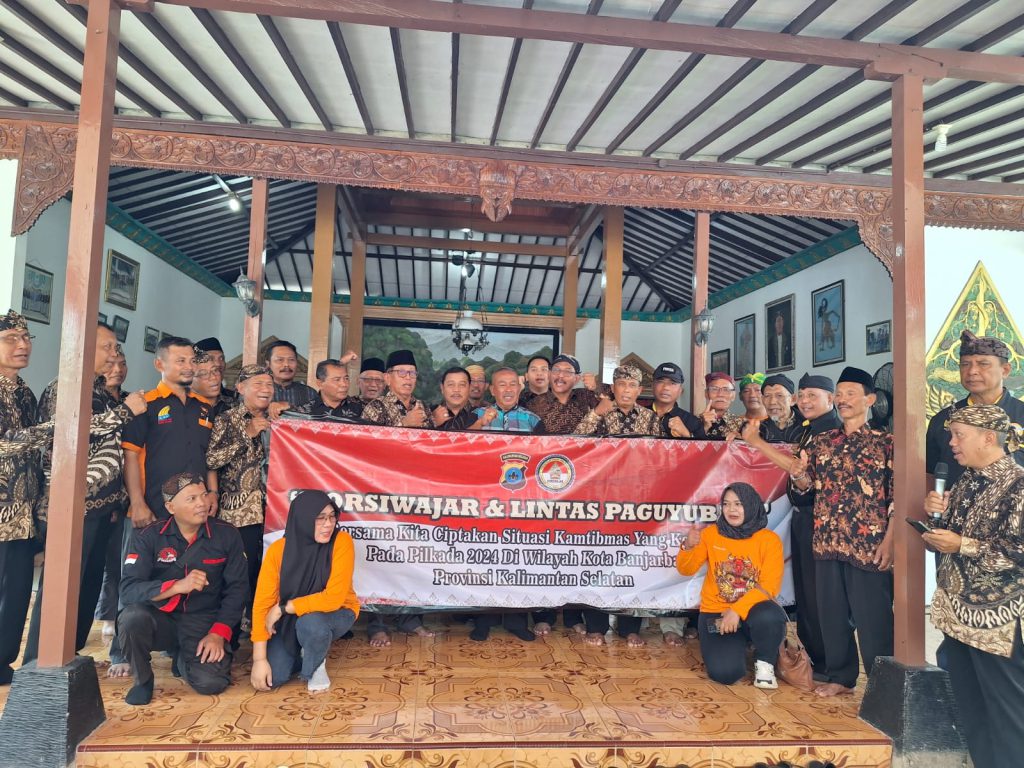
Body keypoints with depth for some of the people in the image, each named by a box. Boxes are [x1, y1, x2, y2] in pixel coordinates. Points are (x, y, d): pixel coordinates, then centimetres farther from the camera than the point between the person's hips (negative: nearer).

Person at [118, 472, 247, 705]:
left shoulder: (227, 535, -4)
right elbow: (128, 590, -16)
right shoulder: (148, 537, -6)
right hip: (160, 618, 0)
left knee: (210, 683, -22)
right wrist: (178, 586, -30)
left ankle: (183, 659, 16)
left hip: (205, 621, 1)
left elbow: (237, 589, -3)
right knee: (132, 616, -33)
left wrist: (218, 634, -14)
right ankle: (142, 679, -2)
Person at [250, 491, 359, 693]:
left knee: (310, 622, -35)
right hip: (290, 618, 2)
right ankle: (300, 653, 19)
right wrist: (259, 659, -20)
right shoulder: (279, 549, -18)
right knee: (273, 678, -15)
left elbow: (334, 598, -29)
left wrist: (283, 608, -25)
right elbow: (263, 603, -17)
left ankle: (316, 664, -1)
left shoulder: (341, 542, -25)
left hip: (336, 613, -2)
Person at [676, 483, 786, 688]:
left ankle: (765, 663, -3)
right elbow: (686, 570, -2)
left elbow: (770, 586, -12)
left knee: (770, 617, -36)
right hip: (716, 612, 1)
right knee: (725, 673, -22)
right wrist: (688, 547, -24)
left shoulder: (769, 539, -6)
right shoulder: (711, 533, -2)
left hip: (751, 611, 0)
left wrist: (738, 610, -24)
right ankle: (735, 647, 16)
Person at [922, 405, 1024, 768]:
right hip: (957, 612, 8)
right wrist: (935, 514, -2)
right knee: (970, 711, 18)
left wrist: (963, 544, -20)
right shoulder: (964, 484, 9)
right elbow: (945, 542, 16)